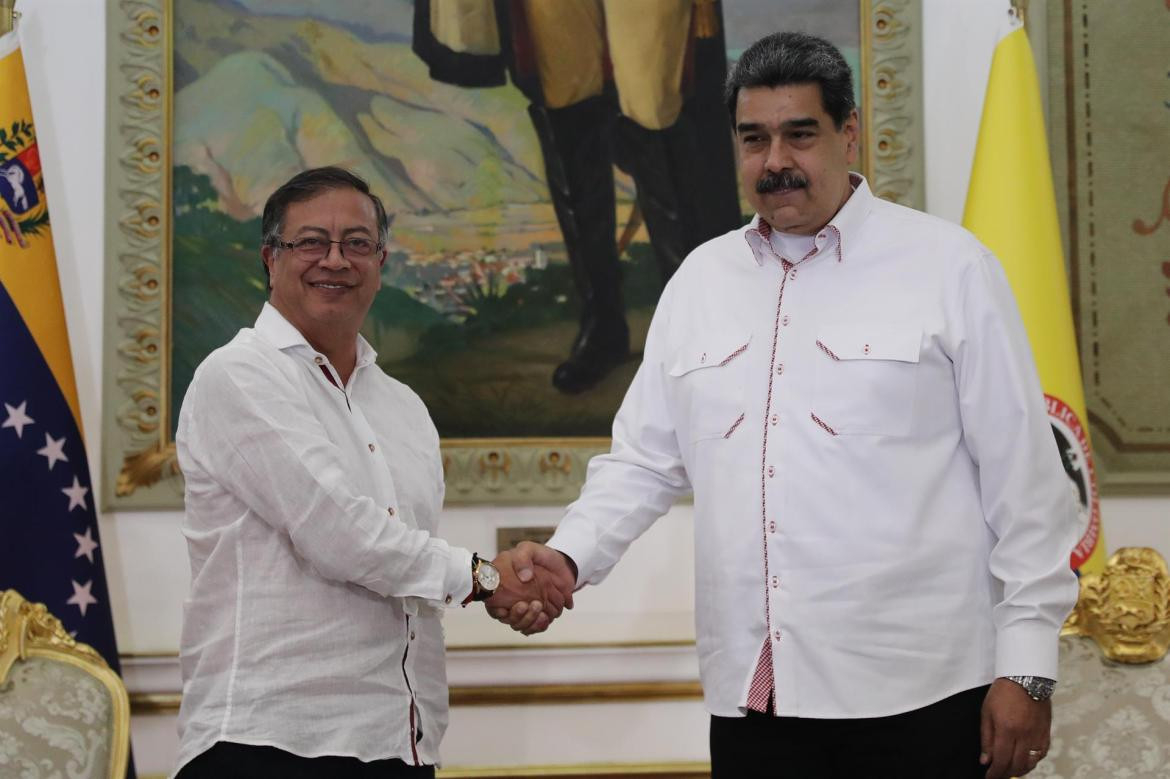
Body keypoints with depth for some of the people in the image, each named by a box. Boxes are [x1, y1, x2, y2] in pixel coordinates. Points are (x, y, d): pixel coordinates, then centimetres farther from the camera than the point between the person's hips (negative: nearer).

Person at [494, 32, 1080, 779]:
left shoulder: (949, 267, -1)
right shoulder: (701, 280, 12)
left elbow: (1024, 480, -2)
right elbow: (644, 462, 15)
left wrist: (1027, 668, -5)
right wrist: (569, 555, -3)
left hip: (918, 692, -3)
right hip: (750, 694, 4)